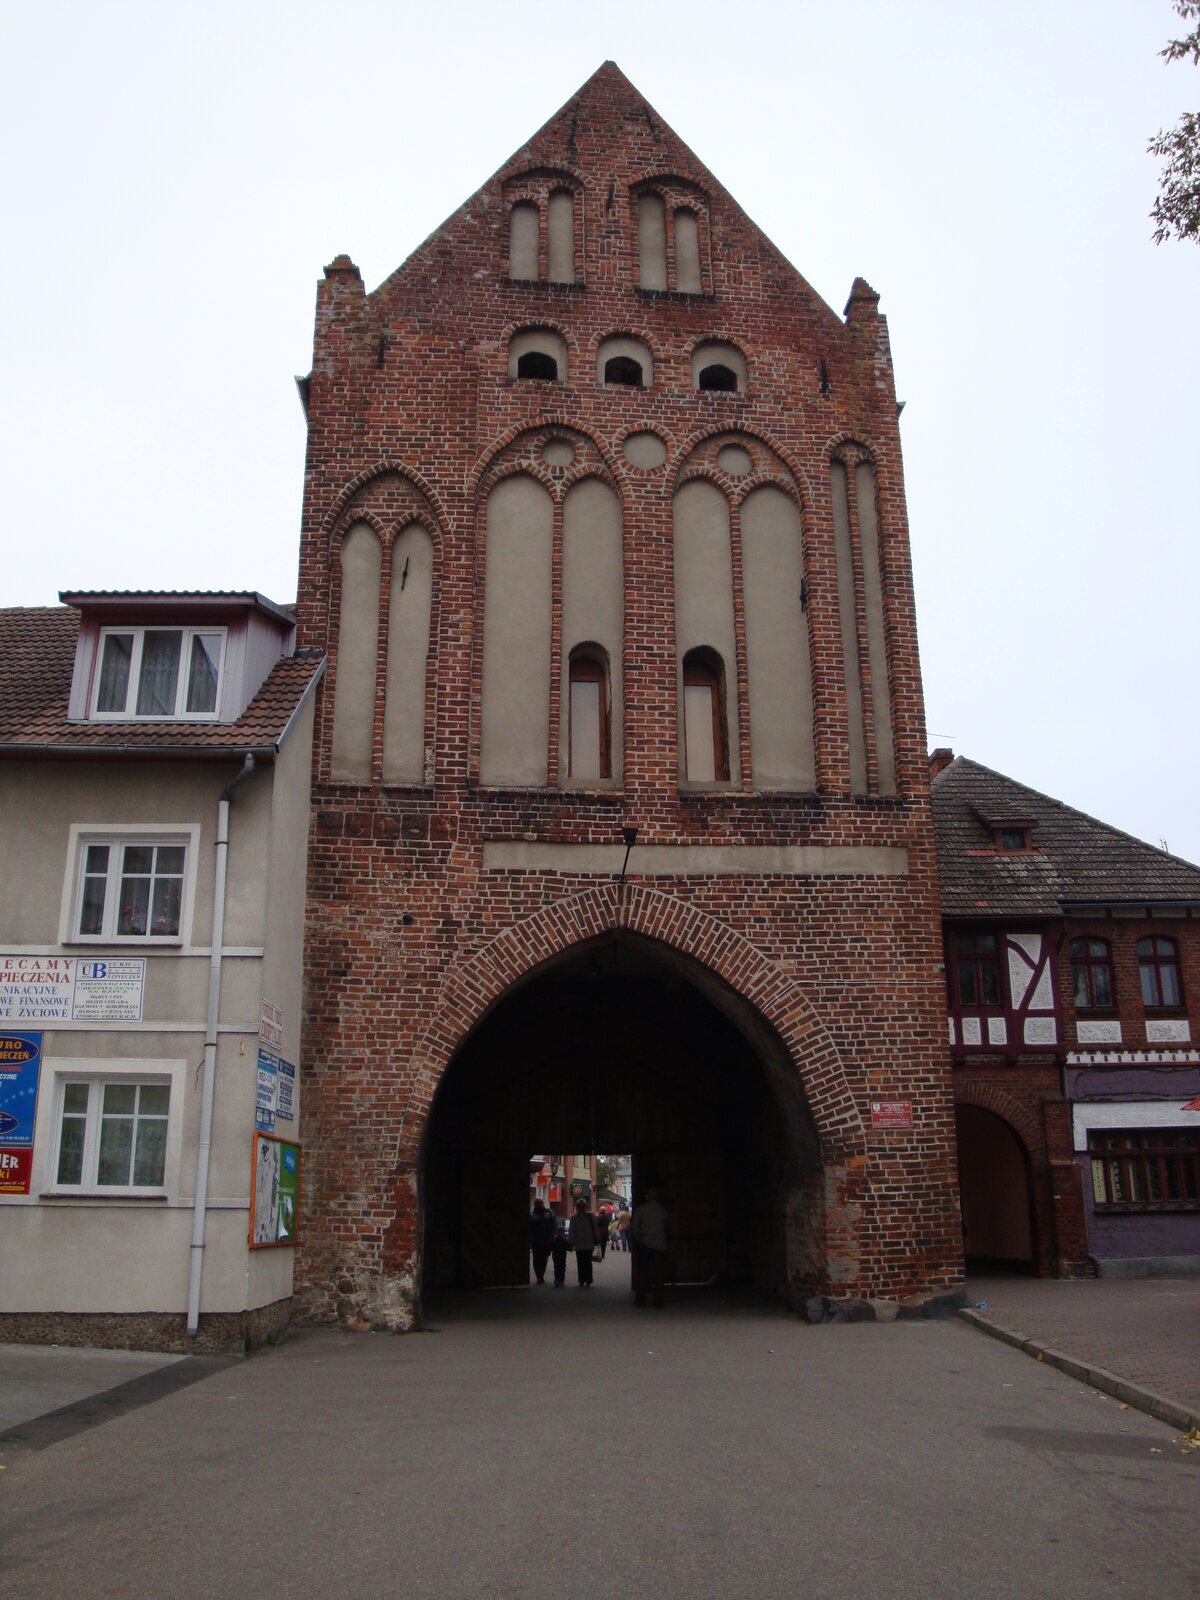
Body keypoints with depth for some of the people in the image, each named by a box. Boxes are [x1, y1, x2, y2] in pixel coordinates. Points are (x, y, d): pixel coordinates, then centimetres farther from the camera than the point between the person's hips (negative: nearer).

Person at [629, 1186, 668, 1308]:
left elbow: (633, 1228, -6)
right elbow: (666, 1227, 7)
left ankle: (640, 1300, 13)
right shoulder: (663, 1211, 3)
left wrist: (633, 1240, 5)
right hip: (659, 1245, 1)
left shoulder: (640, 1210, -3)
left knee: (642, 1274, 11)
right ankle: (658, 1302, 2)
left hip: (643, 1244, -1)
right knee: (658, 1275, 4)